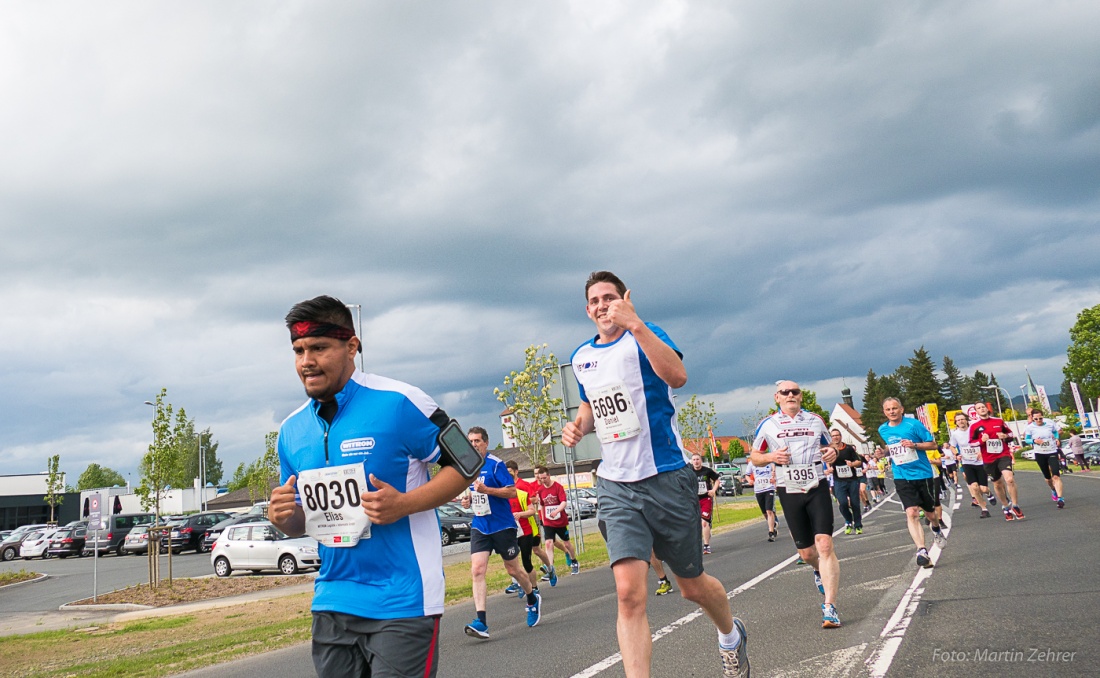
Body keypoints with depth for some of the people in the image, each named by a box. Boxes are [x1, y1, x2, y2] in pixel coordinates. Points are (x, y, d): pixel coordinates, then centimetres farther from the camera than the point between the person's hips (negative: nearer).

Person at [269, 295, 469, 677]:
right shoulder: (291, 430, 8)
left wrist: (404, 504, -20)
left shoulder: (397, 402, -11)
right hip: (332, 602, 6)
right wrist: (283, 518, -4)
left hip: (403, 601, -6)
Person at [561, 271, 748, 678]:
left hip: (666, 477, -3)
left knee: (691, 586, 12)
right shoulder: (581, 358, 10)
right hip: (616, 488, 3)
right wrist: (579, 426, 5)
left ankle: (731, 636, 44)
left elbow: (677, 376, -28)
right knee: (629, 592, -15)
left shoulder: (644, 337, -6)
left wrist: (635, 325, -36)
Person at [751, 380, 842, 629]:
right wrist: (771, 457, -11)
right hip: (789, 493, 0)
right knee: (806, 552, 8)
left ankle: (830, 607, -13)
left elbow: (828, 447, 21)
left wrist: (832, 452, -4)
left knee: (825, 545, -15)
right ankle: (820, 571, 45)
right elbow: (754, 457, 10)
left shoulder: (816, 420, 8)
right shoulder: (767, 425, 3)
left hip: (817, 489, 0)